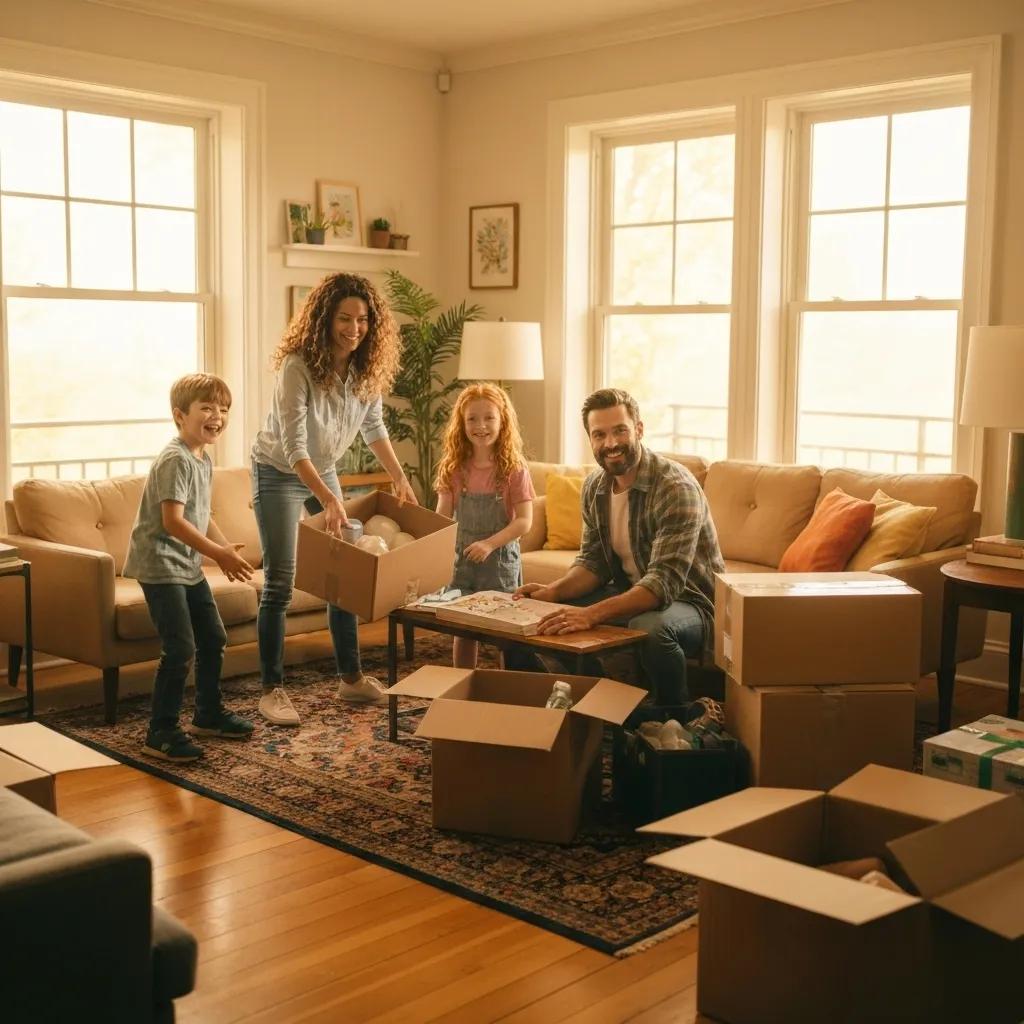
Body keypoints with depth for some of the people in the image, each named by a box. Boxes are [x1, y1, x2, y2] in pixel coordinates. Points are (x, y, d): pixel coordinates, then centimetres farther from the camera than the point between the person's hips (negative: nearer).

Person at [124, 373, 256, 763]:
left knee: (213, 639, 16)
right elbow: (173, 522, -25)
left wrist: (226, 547, 4)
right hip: (160, 565, -10)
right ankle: (161, 734, 0)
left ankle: (208, 715, 32)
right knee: (180, 651, -11)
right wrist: (219, 554, -25)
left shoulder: (204, 460, 11)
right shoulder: (175, 460, -19)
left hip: (188, 566, 10)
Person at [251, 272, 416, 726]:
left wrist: (399, 478, -3)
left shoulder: (366, 366, -11)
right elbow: (293, 447, -33)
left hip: (323, 471, 6)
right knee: (279, 583, -7)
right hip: (279, 473, -6)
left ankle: (351, 678, 20)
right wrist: (328, 500, -43)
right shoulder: (298, 366, -29)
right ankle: (272, 689, 3)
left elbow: (373, 426, 6)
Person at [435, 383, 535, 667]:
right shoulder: (454, 468, 0)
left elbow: (524, 521, -13)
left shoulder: (514, 469, -10)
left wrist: (489, 544, -25)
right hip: (463, 557, 3)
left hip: (501, 558, -3)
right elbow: (442, 516, 3)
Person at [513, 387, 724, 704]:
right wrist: (554, 590, -16)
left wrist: (591, 614, -44)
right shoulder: (594, 487, 0)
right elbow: (594, 561, 7)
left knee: (652, 627, -40)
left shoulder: (676, 487, -24)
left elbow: (665, 581, -32)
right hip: (628, 593, 7)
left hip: (687, 600, -7)